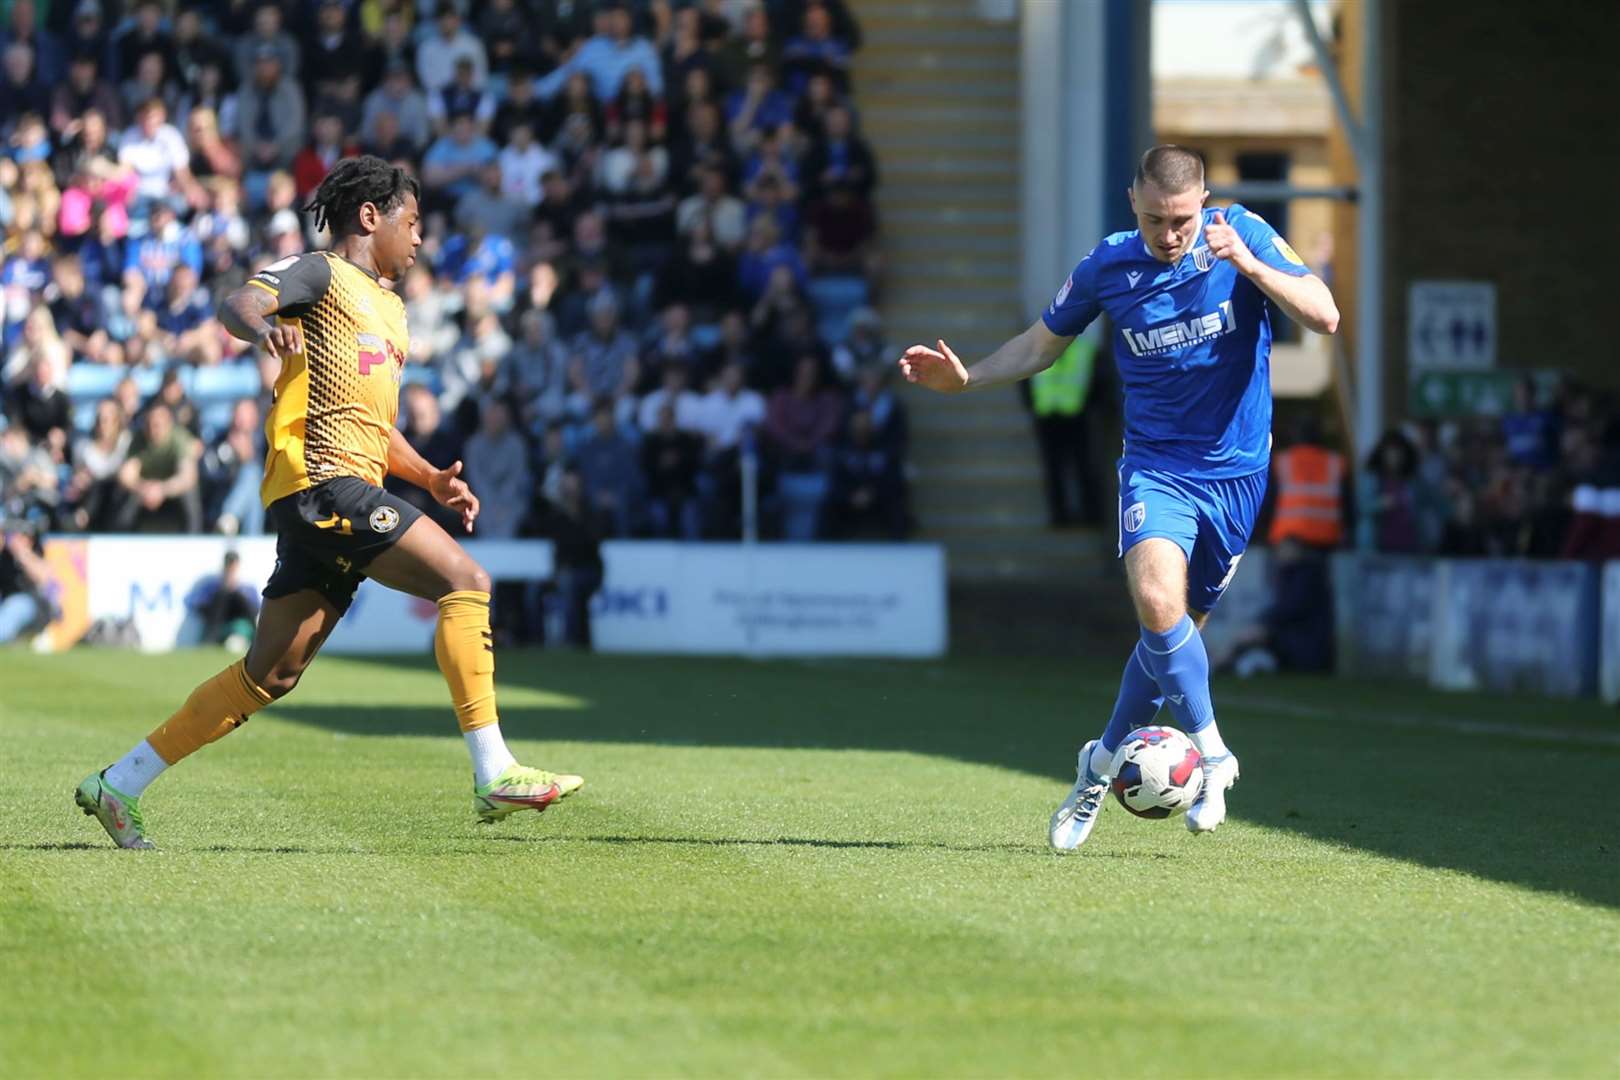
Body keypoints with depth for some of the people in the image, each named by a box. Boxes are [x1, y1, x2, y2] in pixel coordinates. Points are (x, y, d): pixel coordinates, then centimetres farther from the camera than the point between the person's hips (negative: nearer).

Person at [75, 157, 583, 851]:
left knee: (270, 675, 9)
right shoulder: (320, 274, 2)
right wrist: (262, 325, -40)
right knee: (465, 582, -18)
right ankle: (494, 775, -22)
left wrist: (431, 478, 17)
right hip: (321, 480, -9)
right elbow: (237, 305, -17)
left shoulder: (388, 307, 28)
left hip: (346, 492, 9)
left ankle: (117, 787, 15)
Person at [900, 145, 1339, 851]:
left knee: (1177, 632, 6)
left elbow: (1324, 317, -15)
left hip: (1236, 469, 0)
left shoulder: (1243, 236, -8)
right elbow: (1040, 344, 11)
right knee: (1157, 603, -27)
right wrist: (964, 377, -3)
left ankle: (1103, 764, 26)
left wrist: (1250, 265, -28)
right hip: (1155, 465, 0)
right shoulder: (1106, 269, -5)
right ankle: (1211, 756, -14)